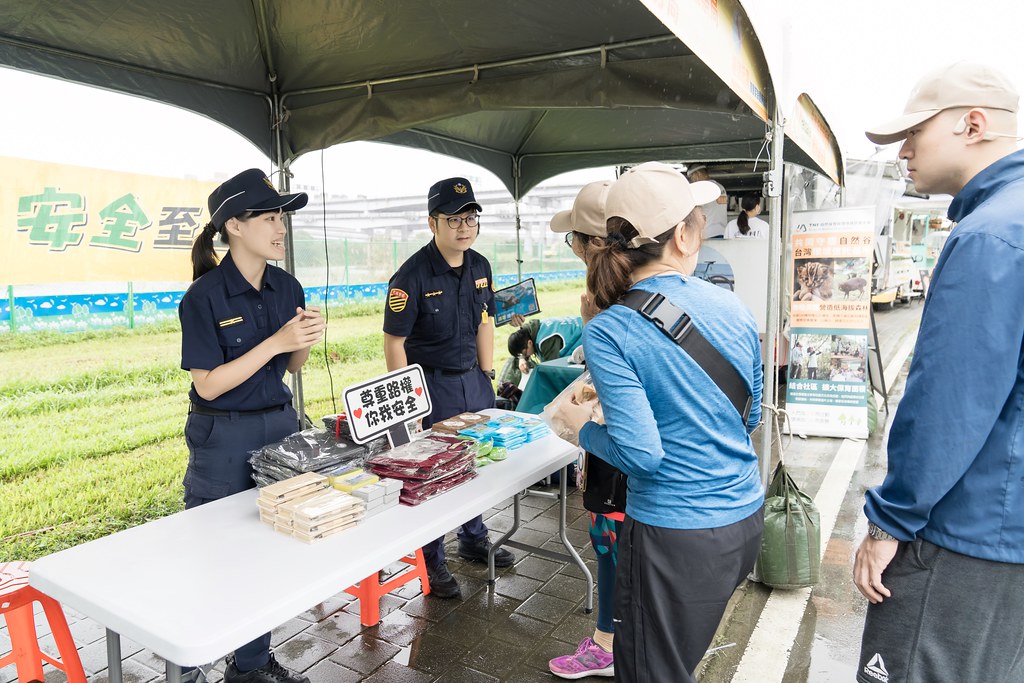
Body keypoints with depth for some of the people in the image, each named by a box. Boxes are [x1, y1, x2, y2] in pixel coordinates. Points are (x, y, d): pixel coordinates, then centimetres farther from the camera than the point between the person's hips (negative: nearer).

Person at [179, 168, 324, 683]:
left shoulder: (287, 287, 1)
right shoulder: (204, 297, -15)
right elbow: (207, 385, -17)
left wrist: (307, 340, -11)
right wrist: (276, 341, -24)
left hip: (280, 428, 6)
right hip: (223, 441, -5)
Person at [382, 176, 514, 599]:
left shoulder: (480, 267, 3)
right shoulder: (412, 276, -18)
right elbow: (394, 342, -15)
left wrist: (488, 375, 9)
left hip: (473, 379, 7)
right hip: (432, 384, -6)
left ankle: (474, 541, 39)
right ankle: (432, 562, 23)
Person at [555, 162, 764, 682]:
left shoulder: (608, 333, -20)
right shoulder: (731, 307, -3)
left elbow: (641, 454, -21)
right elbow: (752, 415, 9)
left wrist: (582, 426, -4)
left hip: (676, 536, -6)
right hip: (746, 519, 6)